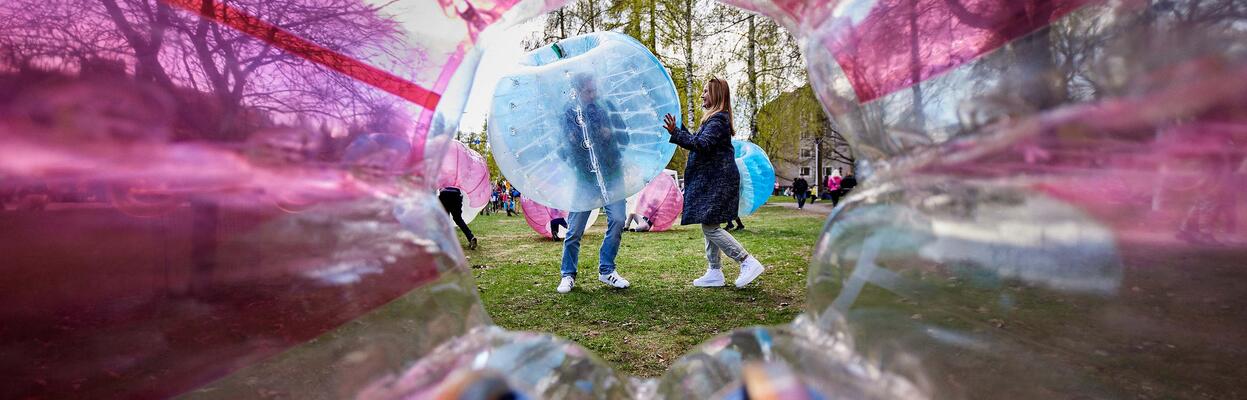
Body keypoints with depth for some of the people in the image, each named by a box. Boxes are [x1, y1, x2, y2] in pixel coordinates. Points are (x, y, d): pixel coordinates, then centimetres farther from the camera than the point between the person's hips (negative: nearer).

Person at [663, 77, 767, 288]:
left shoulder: (718, 119, -13)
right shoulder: (715, 118, 20)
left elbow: (702, 145, -26)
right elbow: (696, 141, 25)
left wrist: (675, 133, -31)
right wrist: (679, 128, 24)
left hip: (716, 182, -11)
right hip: (712, 181, 11)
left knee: (710, 227, -11)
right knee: (709, 226, 12)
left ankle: (749, 263, -6)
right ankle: (714, 272, 17)